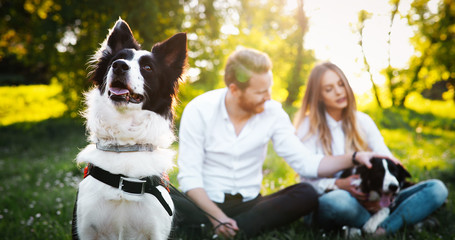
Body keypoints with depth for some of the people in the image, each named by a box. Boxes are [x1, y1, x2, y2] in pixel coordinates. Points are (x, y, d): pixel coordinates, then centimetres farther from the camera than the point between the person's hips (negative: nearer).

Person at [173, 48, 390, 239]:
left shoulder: (272, 112, -2)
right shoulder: (199, 110, -11)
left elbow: (305, 162, -1)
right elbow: (189, 176, -12)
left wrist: (353, 158, -13)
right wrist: (217, 217, -26)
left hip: (249, 204, 3)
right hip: (207, 203, -3)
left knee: (306, 194, -26)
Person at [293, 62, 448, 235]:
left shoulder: (362, 121, 12)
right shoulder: (309, 126, 0)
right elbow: (308, 179, -6)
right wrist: (338, 185, -25)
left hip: (371, 202, 4)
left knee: (437, 188, -14)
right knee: (336, 200, -42)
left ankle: (382, 230, -36)